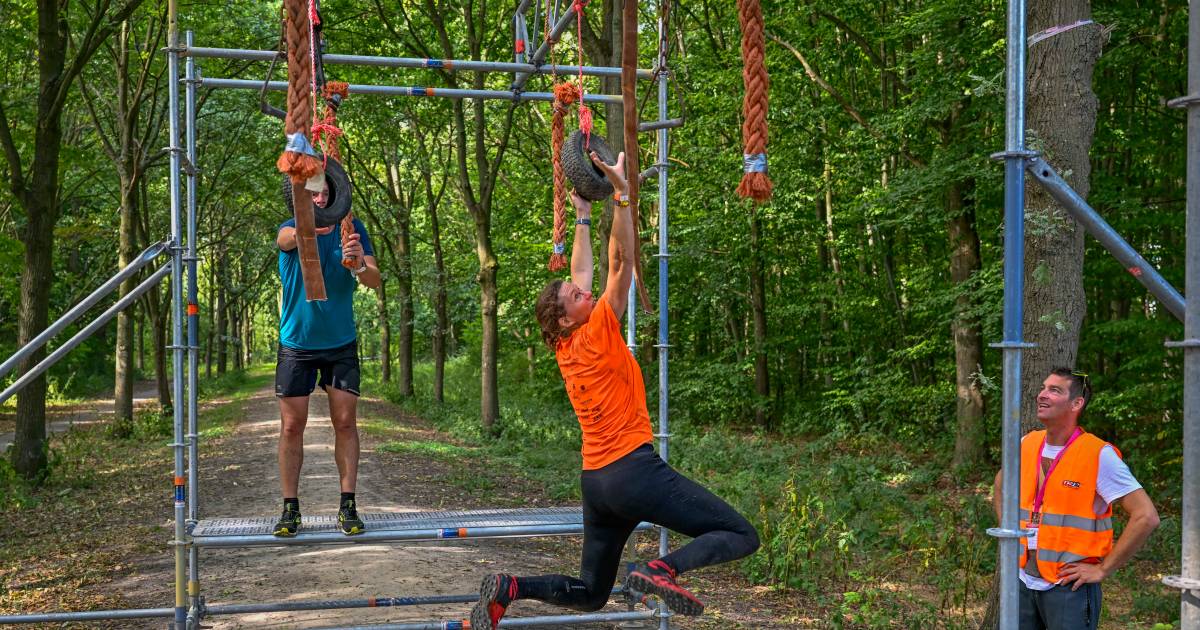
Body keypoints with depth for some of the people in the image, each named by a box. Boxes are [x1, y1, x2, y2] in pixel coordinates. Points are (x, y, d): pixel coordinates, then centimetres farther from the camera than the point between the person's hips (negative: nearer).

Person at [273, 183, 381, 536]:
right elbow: (285, 239, -36)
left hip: (341, 344, 1)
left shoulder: (352, 229, -4)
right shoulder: (292, 229, -10)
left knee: (345, 422, -1)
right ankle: (290, 508, 10)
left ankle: (347, 506, 7)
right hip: (296, 344, -1)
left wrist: (359, 265, -38)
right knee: (292, 427, 0)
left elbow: (375, 281, -13)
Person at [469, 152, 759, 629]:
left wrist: (583, 218, 28)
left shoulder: (567, 349, 11)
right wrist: (621, 193, -15)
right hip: (633, 468, -8)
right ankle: (663, 569, -27)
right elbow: (622, 261, -14)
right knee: (742, 535, -7)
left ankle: (508, 588, 0)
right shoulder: (598, 333, -8)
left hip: (596, 479, 8)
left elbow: (582, 273, 22)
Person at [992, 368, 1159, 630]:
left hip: (1069, 586, -5)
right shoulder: (1027, 444, 5)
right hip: (1024, 581, 5)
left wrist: (1103, 570, -12)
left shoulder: (1099, 455, -12)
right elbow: (1002, 483, 25)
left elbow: (1146, 516, -14)